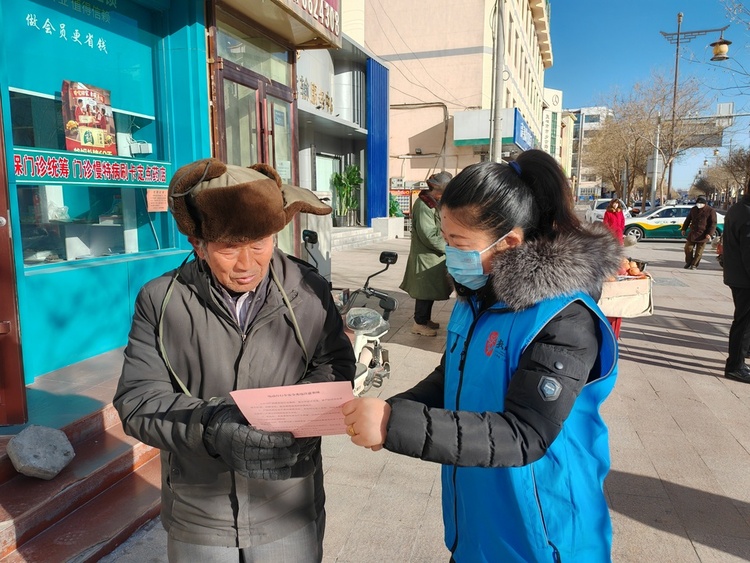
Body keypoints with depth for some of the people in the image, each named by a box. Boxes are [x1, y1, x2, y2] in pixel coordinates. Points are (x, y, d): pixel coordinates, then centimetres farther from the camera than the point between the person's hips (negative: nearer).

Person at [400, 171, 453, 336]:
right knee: (425, 291, -1)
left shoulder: (434, 203, 12)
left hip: (433, 256, 9)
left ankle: (425, 319, 29)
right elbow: (429, 236, -23)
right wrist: (449, 248, -14)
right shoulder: (423, 206, -20)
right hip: (426, 257, -9)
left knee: (430, 290, 17)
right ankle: (420, 323, 10)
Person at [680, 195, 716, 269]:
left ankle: (694, 265, 12)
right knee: (688, 248, 3)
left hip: (703, 235, -4)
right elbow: (688, 219, 19)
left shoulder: (710, 211, -7)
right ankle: (688, 262, 20)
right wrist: (684, 229, 12)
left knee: (699, 251, 1)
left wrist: (710, 233, -18)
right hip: (692, 233, 4)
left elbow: (713, 223, -8)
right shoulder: (693, 209, 8)